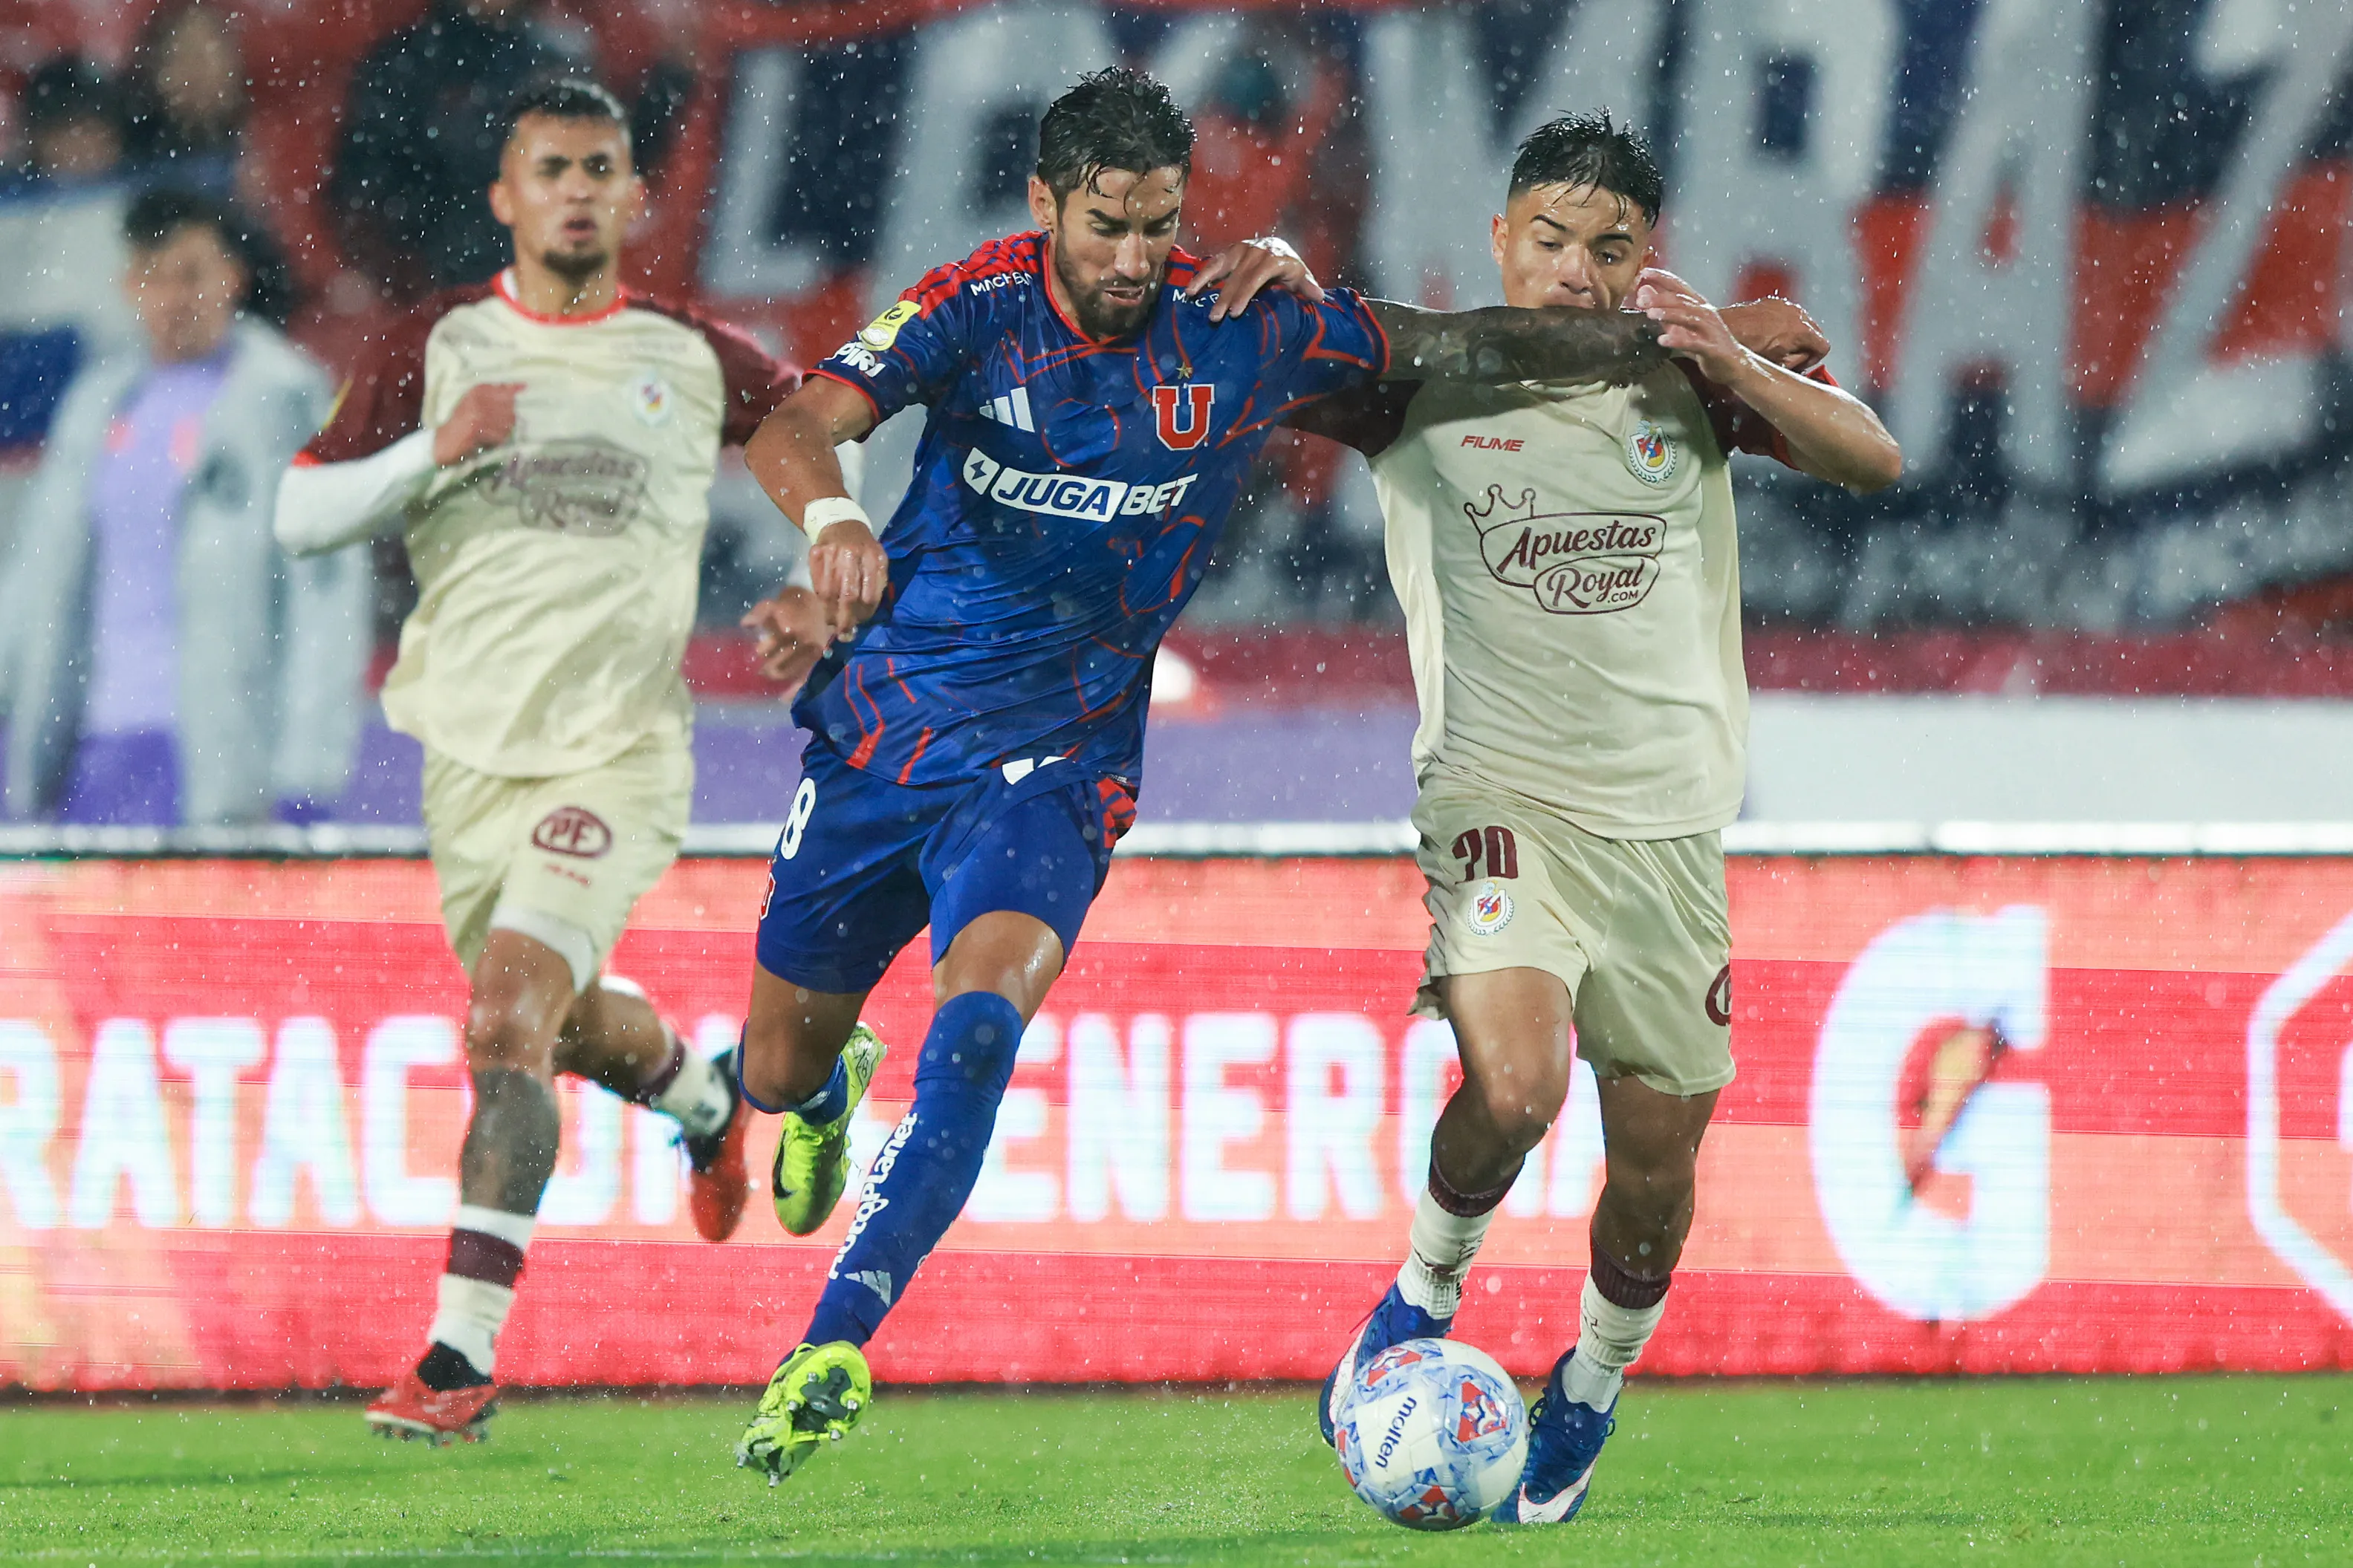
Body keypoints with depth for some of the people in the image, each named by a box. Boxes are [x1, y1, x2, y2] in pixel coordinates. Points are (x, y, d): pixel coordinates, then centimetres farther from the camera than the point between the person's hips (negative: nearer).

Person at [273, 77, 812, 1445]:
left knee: (511, 1010, -21)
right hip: (472, 749, 3)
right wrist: (434, 451, -16)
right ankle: (708, 1100, 56)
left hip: (618, 750, -3)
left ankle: (464, 1355, -22)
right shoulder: (437, 347, 3)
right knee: (564, 1024, 19)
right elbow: (300, 518, -1)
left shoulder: (692, 358, 3)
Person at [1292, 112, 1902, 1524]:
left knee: (1657, 1164, 7)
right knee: (1515, 1089, -28)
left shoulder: (1687, 381, 6)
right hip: (1498, 796, -3)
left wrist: (1738, 366, -17)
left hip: (1667, 817, 3)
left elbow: (1875, 461, -2)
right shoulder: (1427, 380, 1)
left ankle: (1593, 1387, 36)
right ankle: (1429, 1287, 3)